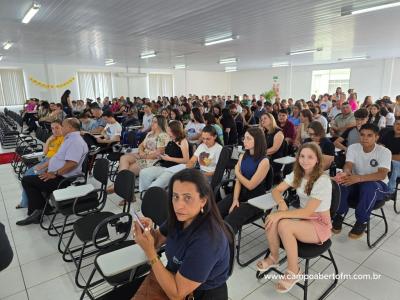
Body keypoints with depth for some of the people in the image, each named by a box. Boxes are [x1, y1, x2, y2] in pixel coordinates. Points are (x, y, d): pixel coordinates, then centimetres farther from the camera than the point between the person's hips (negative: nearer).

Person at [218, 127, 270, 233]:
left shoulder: (264, 161, -13)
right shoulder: (243, 157, 6)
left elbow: (250, 185, -16)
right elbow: (238, 181, 1)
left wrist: (237, 172, -3)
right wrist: (235, 199, -12)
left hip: (255, 199, -6)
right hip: (241, 194, 6)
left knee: (230, 220, -26)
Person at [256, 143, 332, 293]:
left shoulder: (323, 181, -23)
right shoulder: (297, 174, -2)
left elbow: (307, 212, -27)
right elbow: (276, 190, 1)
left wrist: (281, 214, -29)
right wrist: (282, 204, -20)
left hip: (320, 225, -6)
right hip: (303, 218, 6)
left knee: (283, 225, -32)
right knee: (271, 220, -22)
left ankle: (294, 272, -11)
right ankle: (273, 257, 3)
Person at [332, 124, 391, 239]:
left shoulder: (384, 152, -15)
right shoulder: (353, 148, -6)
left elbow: (382, 174, -30)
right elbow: (348, 165, -20)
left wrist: (359, 178, -47)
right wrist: (345, 173, -47)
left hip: (378, 186, -2)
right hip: (356, 183, 3)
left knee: (369, 187, -39)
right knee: (340, 181, -30)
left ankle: (361, 222, -20)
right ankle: (339, 216, -15)